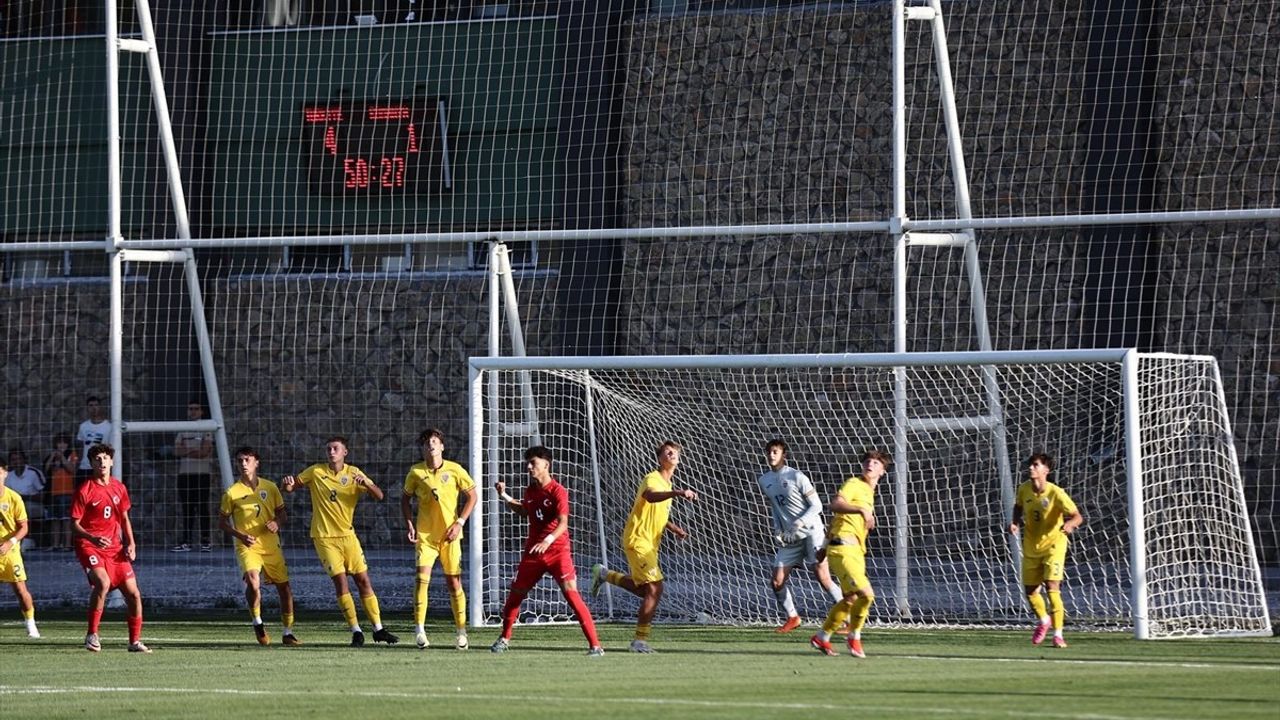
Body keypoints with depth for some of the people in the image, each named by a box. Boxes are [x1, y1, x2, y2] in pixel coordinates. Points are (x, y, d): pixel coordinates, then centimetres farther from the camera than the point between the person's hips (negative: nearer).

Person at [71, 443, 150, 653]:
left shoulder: (119, 488, 8)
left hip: (115, 548, 6)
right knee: (102, 582, -30)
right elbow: (74, 525, -10)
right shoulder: (84, 490, -9)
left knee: (133, 594, 2)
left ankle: (135, 641, 16)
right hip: (89, 547, -6)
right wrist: (93, 538, -28)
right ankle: (92, 635, -19)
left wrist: (131, 544, 7)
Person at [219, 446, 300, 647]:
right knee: (253, 581, -28)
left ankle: (288, 632, 21)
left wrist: (277, 523, -8)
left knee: (285, 588, 5)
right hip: (247, 547, -3)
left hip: (271, 546, 3)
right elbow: (222, 522, 3)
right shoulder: (232, 492, -2)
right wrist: (240, 535, -13)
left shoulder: (270, 487, 6)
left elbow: (282, 513, 15)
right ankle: (257, 623, -7)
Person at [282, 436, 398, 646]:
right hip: (324, 536, -2)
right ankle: (356, 631, -5)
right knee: (340, 581, -10)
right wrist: (289, 484, -19)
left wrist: (367, 484, -28)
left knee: (363, 580, 1)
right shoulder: (315, 472, -2)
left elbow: (379, 496, -7)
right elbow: (290, 488, 5)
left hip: (347, 534, 2)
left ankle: (378, 629, 8)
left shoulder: (354, 473, 0)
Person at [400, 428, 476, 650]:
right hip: (425, 534, 0)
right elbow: (406, 499, 13)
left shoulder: (454, 470, -3)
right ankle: (420, 628, -13)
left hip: (449, 534, 0)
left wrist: (459, 523, -5)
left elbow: (471, 496, 4)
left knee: (454, 582, 4)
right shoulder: (416, 472, -1)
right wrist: (409, 524, 0)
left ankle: (461, 631, 15)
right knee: (422, 577, -16)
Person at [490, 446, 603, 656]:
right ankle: (504, 639, 30)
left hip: (557, 550, -7)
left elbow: (563, 523, -22)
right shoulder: (530, 491, 8)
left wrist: (548, 540, -39)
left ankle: (595, 644, -15)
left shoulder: (558, 491, -13)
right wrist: (504, 497, 18)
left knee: (571, 593, -16)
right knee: (516, 592, 10)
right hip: (533, 551, 7)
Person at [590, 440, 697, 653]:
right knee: (654, 589, -16)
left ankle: (605, 575, 38)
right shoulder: (652, 479, -16)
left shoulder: (667, 485, 15)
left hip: (650, 544, 10)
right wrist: (677, 493, -56)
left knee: (644, 590, 21)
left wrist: (674, 528, 15)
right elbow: (649, 496, -42)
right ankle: (640, 639, -10)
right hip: (638, 540, -10)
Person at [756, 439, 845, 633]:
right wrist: (777, 529, 7)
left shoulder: (796, 477, -9)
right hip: (789, 537, 6)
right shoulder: (764, 481, 9)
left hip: (811, 531, -6)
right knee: (777, 582, -2)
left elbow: (816, 506, -8)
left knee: (823, 578, -12)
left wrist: (800, 522, -21)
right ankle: (792, 618, 17)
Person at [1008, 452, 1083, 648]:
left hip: (1053, 544, -5)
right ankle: (1043, 621, 40)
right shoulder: (1024, 489, -7)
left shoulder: (1056, 493, -21)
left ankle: (1058, 634, -10)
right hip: (1031, 547, 5)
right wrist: (1015, 522, -5)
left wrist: (1070, 524, -48)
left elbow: (1078, 516, -25)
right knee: (1030, 590, 10)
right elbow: (1018, 506, 15)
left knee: (1052, 586, -19)